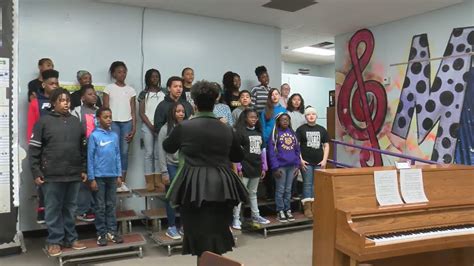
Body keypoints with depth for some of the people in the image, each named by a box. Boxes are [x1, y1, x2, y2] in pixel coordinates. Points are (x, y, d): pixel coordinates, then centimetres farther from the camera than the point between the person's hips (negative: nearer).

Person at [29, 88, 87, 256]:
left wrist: (84, 170, 10)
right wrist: (36, 172, -8)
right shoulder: (44, 122, -2)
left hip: (74, 174, 4)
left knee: (70, 208, 12)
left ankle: (70, 239, 22)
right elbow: (34, 149, -3)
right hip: (52, 175, -3)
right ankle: (54, 241, 15)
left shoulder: (76, 122, 11)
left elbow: (83, 149, 14)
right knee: (53, 209, 4)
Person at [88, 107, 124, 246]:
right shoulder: (94, 136, -7)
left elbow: (118, 156, 8)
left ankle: (112, 231, 19)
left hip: (112, 176, 4)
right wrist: (91, 178, -8)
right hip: (99, 176, -4)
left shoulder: (115, 136, 4)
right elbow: (90, 158, -7)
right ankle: (101, 233, 15)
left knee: (111, 205, 11)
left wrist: (119, 175, 6)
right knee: (100, 206, 6)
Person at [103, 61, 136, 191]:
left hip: (127, 123, 2)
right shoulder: (109, 88, 5)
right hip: (113, 122, -2)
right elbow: (106, 109, 2)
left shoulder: (130, 90, 11)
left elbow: (133, 111, 10)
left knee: (125, 152, 2)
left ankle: (123, 182, 7)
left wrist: (134, 128, 2)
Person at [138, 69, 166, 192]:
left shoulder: (163, 93, 12)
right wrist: (151, 125, -9)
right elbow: (141, 112, 1)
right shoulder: (144, 94, 6)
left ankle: (158, 180, 4)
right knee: (149, 153, -2)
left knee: (159, 153, 1)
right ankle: (149, 181, 0)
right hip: (148, 126, -2)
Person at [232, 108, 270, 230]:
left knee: (253, 193, 17)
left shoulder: (259, 132, 12)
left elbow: (263, 150, 14)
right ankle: (236, 218, 4)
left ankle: (256, 216, 27)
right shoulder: (240, 131, -8)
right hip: (244, 168, -6)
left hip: (256, 168, 6)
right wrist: (238, 167, -15)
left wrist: (264, 167, 11)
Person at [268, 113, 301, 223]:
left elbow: (297, 149, 13)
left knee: (288, 190, 11)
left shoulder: (292, 133, 11)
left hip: (292, 166, 5)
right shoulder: (275, 133, -5)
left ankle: (288, 210, 20)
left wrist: (297, 165, 6)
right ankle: (280, 211, 11)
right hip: (280, 166, -4)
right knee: (280, 190, 1)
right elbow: (271, 152, -9)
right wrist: (275, 167, -15)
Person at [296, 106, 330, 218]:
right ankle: (307, 208, 4)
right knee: (307, 184, -1)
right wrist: (300, 160, -10)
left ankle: (315, 206, 15)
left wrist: (324, 160, 1)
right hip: (306, 162, -3)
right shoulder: (301, 129, 1)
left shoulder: (322, 129, 10)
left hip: (319, 163, 3)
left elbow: (326, 145, 10)